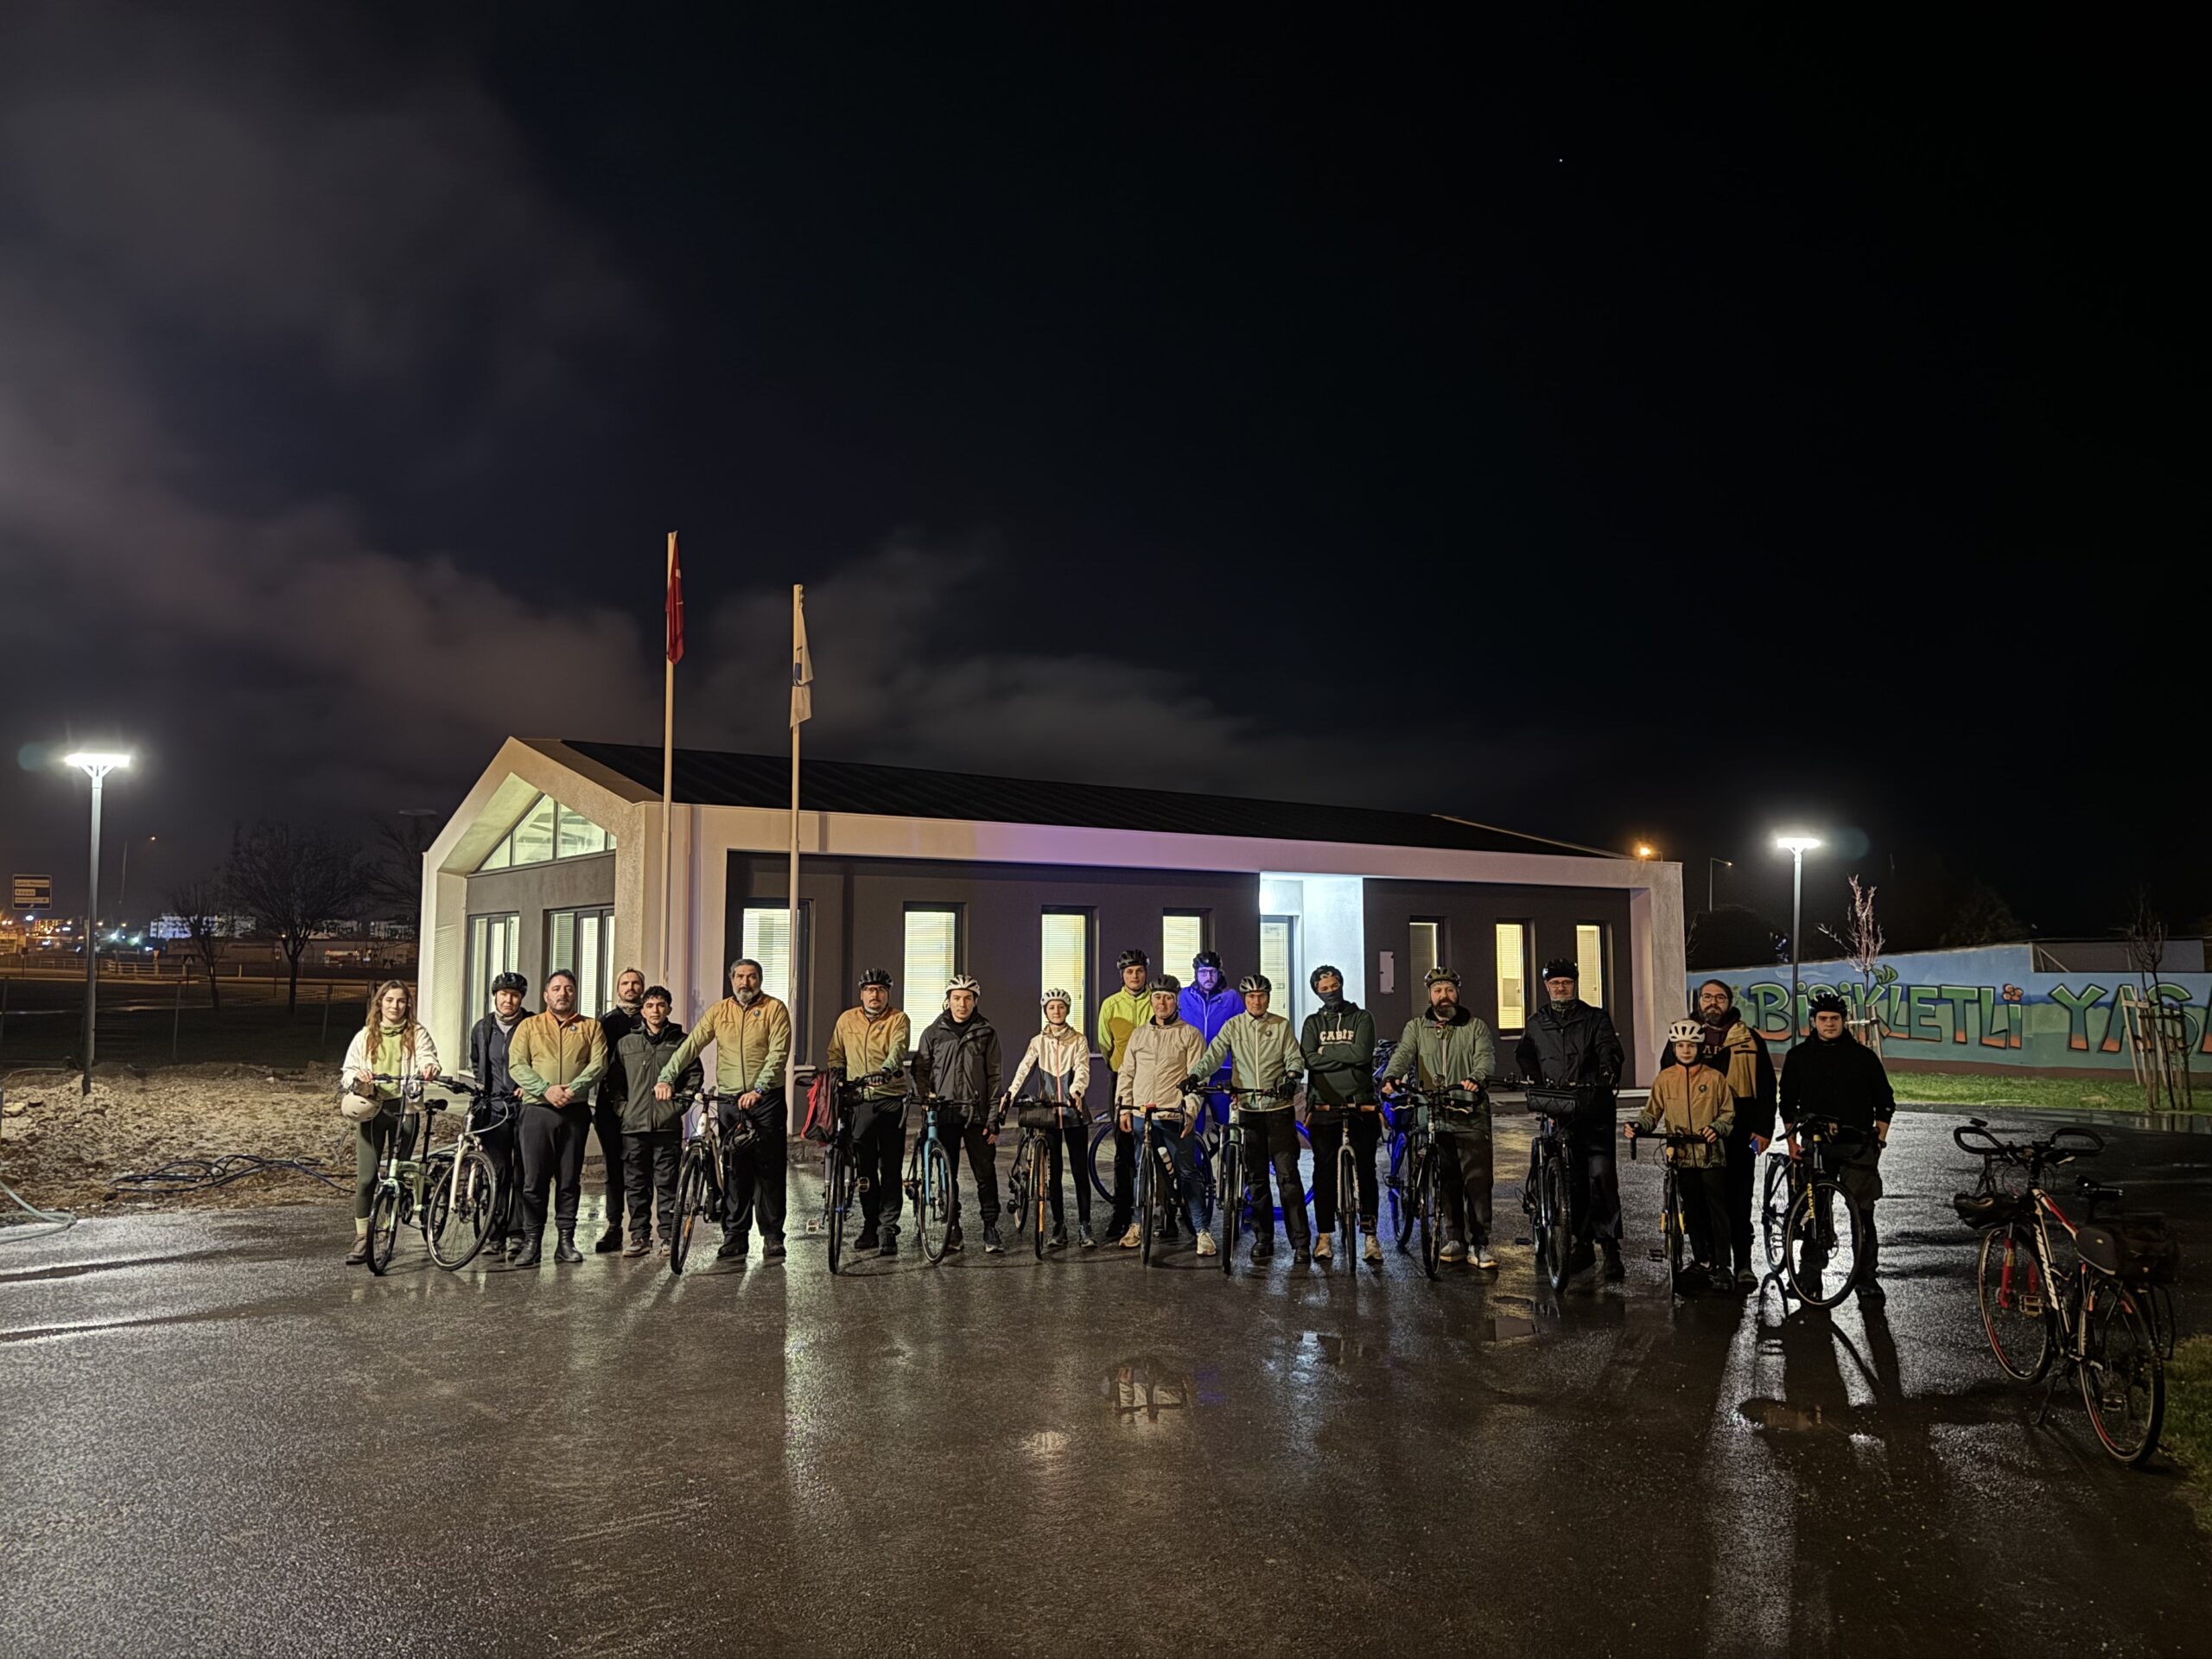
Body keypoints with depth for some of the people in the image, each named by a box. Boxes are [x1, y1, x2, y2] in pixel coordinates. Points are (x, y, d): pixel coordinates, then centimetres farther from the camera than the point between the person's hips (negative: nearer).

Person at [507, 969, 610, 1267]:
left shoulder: (590, 1026, 12)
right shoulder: (529, 1026, 11)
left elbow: (599, 1064, 0)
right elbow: (517, 1064, -1)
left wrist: (573, 1088, -15)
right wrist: (545, 1089, -15)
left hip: (576, 1111, 1)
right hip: (537, 1111, -1)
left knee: (570, 1180, 4)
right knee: (534, 1180, -2)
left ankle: (566, 1241, 11)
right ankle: (531, 1242, 3)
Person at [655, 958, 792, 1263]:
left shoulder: (774, 1009, -1)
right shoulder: (719, 1011, 9)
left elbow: (777, 1054, -10)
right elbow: (691, 1045, 2)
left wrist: (758, 1090, -22)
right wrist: (666, 1078, -11)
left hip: (766, 1100, -3)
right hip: (728, 1101, 3)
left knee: (770, 1171, 0)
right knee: (733, 1172, 5)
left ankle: (772, 1237, 8)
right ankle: (734, 1237, 12)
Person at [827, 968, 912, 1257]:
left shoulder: (899, 1020, -1)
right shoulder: (846, 1020, 11)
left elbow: (898, 1049, -19)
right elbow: (835, 1055, 17)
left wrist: (886, 1070, -38)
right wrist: (836, 1077, -2)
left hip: (891, 1100, -3)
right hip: (859, 1100, 3)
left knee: (890, 1168, -4)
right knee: (864, 1166, 8)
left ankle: (887, 1230, 0)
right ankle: (870, 1224, 21)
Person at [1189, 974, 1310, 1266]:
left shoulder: (1281, 1025, 4)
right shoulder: (1233, 1027, 5)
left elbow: (1295, 1057, -3)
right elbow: (1213, 1055, -6)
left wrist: (1292, 1076, -25)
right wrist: (1195, 1075, -24)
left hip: (1279, 1110, -2)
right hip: (1247, 1111, 2)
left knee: (1288, 1175, -5)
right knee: (1257, 1178, 8)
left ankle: (1300, 1242, -2)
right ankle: (1263, 1238, 18)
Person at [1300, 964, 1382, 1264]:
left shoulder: (1362, 1018, 4)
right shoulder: (1313, 1022, 10)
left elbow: (1363, 1054, -13)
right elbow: (1309, 1059, -6)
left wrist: (1326, 1052, -8)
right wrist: (1346, 1056, -12)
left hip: (1361, 1106, -1)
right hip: (1324, 1107, 2)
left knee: (1366, 1171, 2)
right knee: (1324, 1172, 4)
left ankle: (1370, 1235, 7)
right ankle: (1324, 1235, 11)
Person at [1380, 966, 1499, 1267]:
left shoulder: (1475, 1025, 8)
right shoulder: (1416, 1027, 12)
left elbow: (1486, 1056, -8)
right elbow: (1402, 1054, -3)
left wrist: (1476, 1078, -30)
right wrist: (1391, 1077, -25)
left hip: (1471, 1116, -2)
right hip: (1434, 1116, 2)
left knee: (1478, 1180, -6)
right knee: (1447, 1181, 7)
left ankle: (1479, 1244, -1)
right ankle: (1455, 1240, 17)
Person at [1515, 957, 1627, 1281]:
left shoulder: (1596, 1018, 8)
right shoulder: (1536, 1023, 17)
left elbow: (1610, 1051, -5)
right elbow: (1525, 1057, 21)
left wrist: (1606, 1075, -25)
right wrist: (1534, 1081, 1)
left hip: (1594, 1109, -3)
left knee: (1601, 1175, -12)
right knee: (1571, 1179, 6)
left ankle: (1610, 1246, -7)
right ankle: (1582, 1243, 15)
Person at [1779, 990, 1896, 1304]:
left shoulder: (1863, 1056, 5)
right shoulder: (1799, 1056, 7)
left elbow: (1884, 1101, 11)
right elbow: (1788, 1102, 12)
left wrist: (1879, 1137, 3)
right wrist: (1791, 1140, 5)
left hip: (1857, 1146, -1)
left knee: (1863, 1213, -4)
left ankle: (1865, 1278, 2)